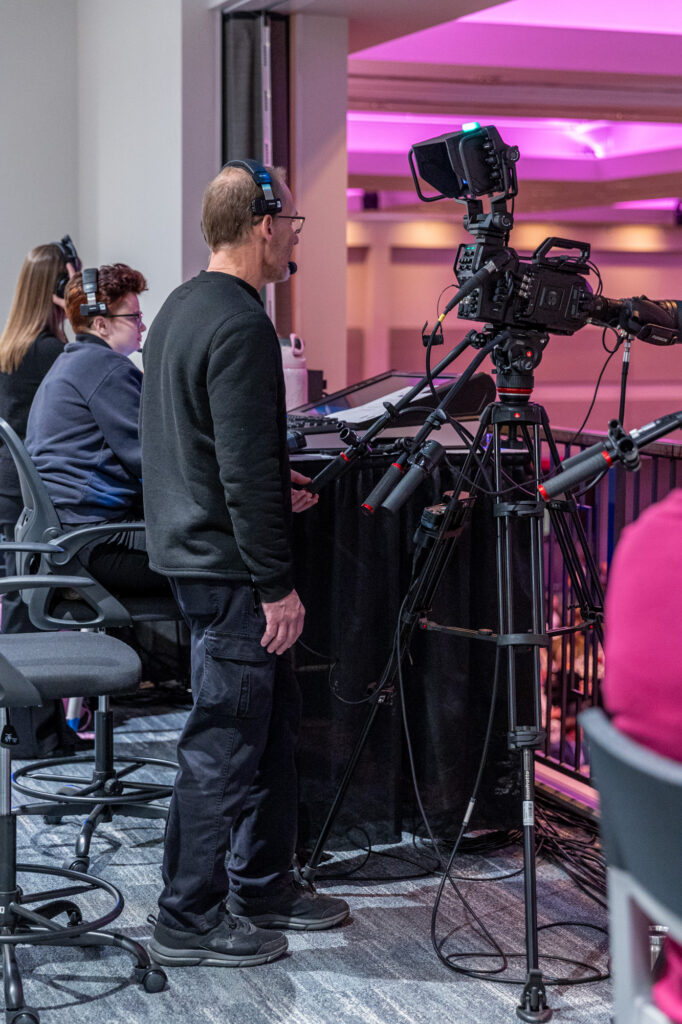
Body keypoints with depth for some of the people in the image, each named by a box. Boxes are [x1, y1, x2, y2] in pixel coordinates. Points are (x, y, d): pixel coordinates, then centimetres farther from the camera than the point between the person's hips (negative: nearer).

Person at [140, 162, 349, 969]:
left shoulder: (180, 308, 12)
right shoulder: (241, 328, -20)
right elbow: (245, 473, -23)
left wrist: (275, 488, 23)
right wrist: (277, 585, -19)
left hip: (187, 542, 10)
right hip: (227, 565, -10)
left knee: (271, 720, 18)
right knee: (225, 742, -2)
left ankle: (263, 886, 28)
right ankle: (189, 919, 8)